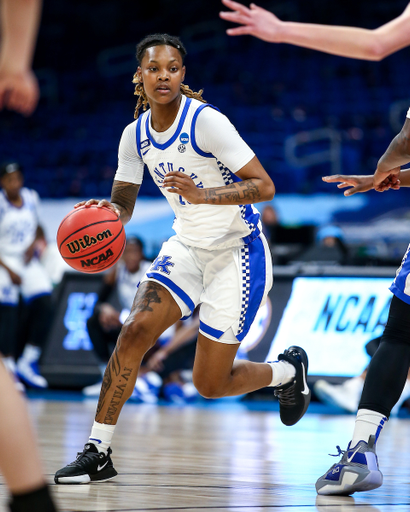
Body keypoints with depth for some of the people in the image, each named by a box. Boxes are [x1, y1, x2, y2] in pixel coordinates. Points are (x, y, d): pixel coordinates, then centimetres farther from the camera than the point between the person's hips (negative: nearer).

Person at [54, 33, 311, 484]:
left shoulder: (206, 121, -20)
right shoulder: (135, 135, -1)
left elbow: (264, 186, -22)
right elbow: (123, 202, 10)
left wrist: (202, 194, -35)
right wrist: (110, 210, -14)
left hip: (236, 251, -5)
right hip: (187, 246, 5)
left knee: (210, 384, -3)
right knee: (134, 333, -16)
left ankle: (288, 370, 29)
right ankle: (97, 453, -10)